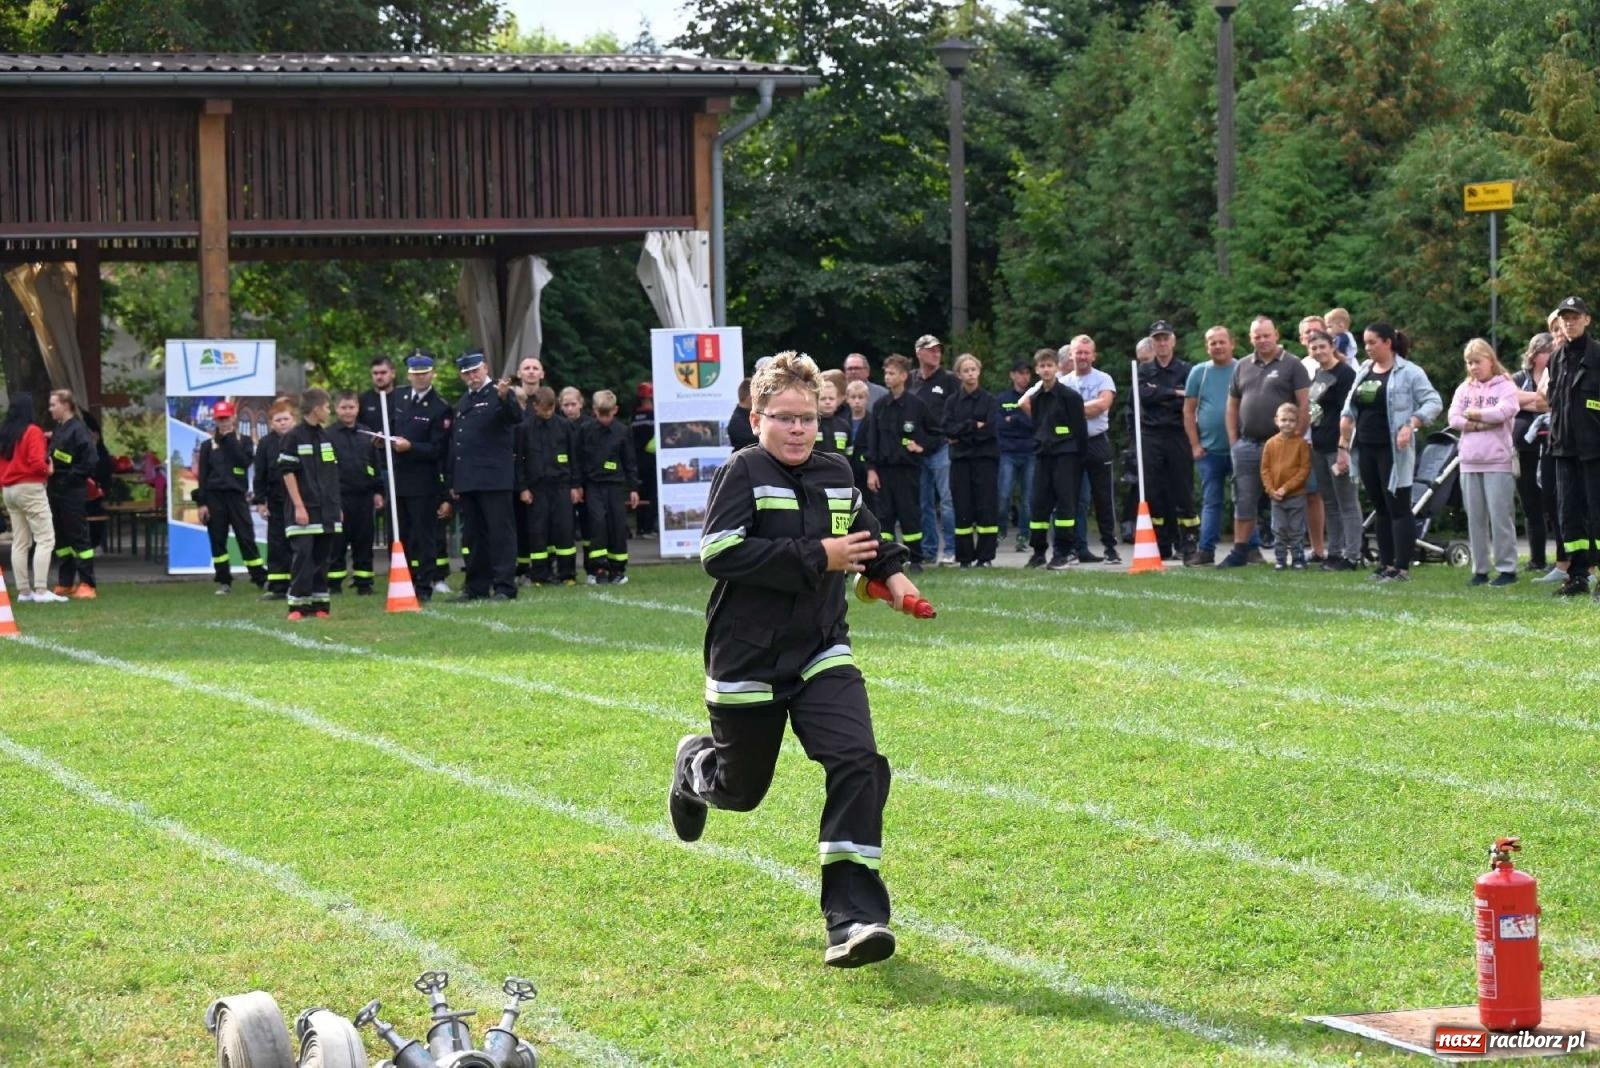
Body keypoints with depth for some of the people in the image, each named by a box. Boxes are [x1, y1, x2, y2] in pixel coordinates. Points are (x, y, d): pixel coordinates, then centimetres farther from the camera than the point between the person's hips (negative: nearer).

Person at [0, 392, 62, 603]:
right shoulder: (32, 432, -12)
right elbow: (37, 462, -18)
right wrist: (48, 469, -2)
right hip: (30, 488, -8)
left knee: (20, 542, 11)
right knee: (45, 539, -6)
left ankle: (24, 591, 10)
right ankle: (41, 590, -16)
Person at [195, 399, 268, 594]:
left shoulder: (244, 442, 9)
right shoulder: (208, 445, 8)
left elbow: (245, 461, -11)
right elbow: (202, 476, 4)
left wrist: (230, 439, -9)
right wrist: (202, 503, -4)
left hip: (236, 496, -1)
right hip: (214, 497, 1)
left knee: (246, 538, -4)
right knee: (217, 541, 2)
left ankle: (261, 579, 1)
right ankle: (224, 582, 9)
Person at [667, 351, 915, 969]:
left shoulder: (836, 475, 8)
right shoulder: (743, 472, -11)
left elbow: (866, 533, 31)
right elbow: (719, 553, -26)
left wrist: (891, 572, 13)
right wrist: (817, 557, -25)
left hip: (821, 656, 4)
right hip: (747, 659, -4)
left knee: (858, 764, -19)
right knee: (742, 789, 12)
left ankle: (853, 918, -19)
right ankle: (694, 768, 52)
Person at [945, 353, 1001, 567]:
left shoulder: (989, 400, 4)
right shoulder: (952, 402, 10)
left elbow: (992, 429, -9)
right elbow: (949, 429, -3)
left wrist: (962, 433, -8)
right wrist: (974, 425, -12)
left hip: (985, 459, -2)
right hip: (960, 460, 2)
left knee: (986, 508, -4)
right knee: (962, 509, 0)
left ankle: (985, 556, 0)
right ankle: (965, 557, 5)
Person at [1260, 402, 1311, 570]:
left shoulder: (1301, 443, -6)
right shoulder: (1271, 443, 3)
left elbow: (1305, 469, -8)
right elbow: (1265, 469, 5)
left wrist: (1286, 488, -14)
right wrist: (1271, 489, -8)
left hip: (1296, 495, -3)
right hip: (1276, 497, 3)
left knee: (1296, 531, 3)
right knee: (1279, 531, 6)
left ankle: (1298, 559, 10)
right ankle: (1280, 560, 12)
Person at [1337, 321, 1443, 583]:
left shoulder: (1408, 373, -6)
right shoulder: (1364, 372, 14)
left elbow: (1433, 403, -9)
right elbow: (1349, 411, 16)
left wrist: (1410, 425, -22)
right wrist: (1343, 446, 11)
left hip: (1393, 451, -7)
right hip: (1366, 450, 7)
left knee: (1398, 509, -5)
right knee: (1380, 508, 10)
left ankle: (1402, 568, -4)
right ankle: (1386, 564, 15)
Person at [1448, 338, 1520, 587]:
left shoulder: (1505, 386, 1)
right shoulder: (1464, 389, 14)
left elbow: (1503, 411, -16)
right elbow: (1454, 419, 2)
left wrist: (1472, 414, -4)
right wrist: (1484, 423, -9)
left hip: (1498, 462, -5)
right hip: (1470, 463, 5)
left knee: (1500, 516, -6)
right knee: (1475, 519, 6)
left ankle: (1507, 568, -1)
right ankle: (1480, 569, 11)